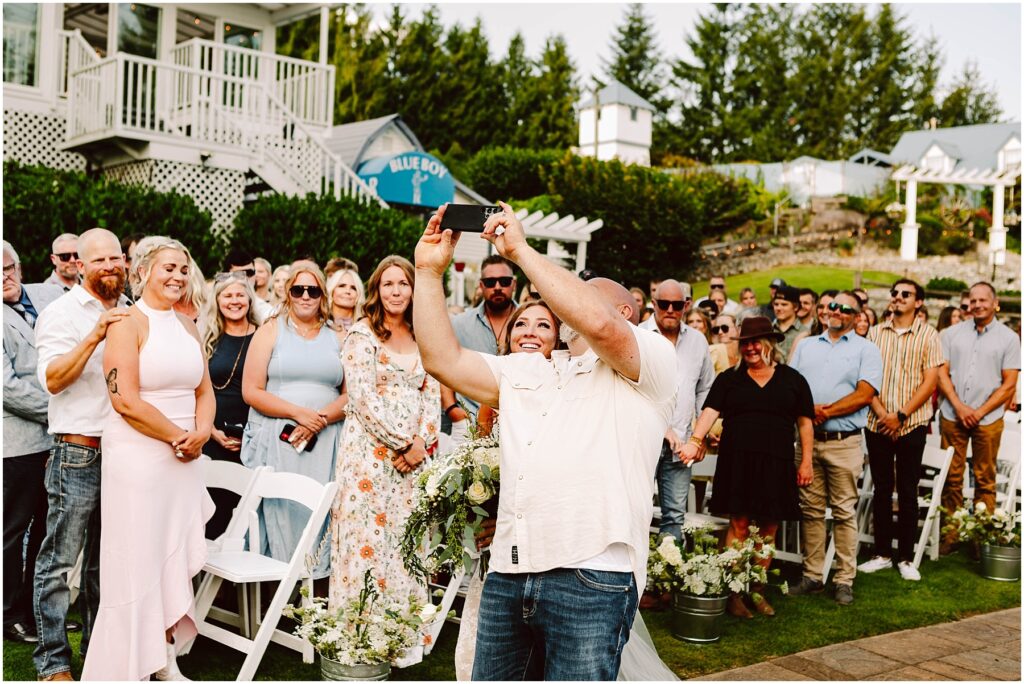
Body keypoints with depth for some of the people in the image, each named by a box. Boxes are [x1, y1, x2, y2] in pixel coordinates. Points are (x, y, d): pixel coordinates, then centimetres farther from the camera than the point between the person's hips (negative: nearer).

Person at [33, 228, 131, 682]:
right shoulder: (61, 313, -4)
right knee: (59, 562, 0)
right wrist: (94, 337, -27)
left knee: (106, 561, 14)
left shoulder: (131, 314, 13)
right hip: (77, 453, -5)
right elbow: (53, 379, -16)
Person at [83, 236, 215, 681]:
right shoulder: (128, 324, -8)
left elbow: (204, 391, 15)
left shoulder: (187, 325, 13)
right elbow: (126, 399, -17)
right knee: (138, 563, 0)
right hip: (138, 457, -6)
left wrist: (202, 431, -4)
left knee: (176, 560, 10)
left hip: (184, 459, 7)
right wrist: (180, 437, -12)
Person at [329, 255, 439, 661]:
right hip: (371, 452, -5)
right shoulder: (362, 335, -2)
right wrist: (401, 442, -12)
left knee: (407, 539, 6)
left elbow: (432, 396, 10)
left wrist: (421, 442, -5)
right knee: (368, 536, -3)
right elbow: (364, 398, -10)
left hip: (415, 453, 5)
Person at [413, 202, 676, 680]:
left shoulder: (652, 360, 5)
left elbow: (598, 323, -16)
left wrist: (520, 249, -9)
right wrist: (429, 270, 9)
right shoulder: (525, 371, 24)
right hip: (507, 575, 6)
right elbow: (444, 360, 14)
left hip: (592, 576, -6)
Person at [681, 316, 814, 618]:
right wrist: (695, 440, -20)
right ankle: (734, 592, 4)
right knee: (739, 525, -3)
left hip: (776, 465, 1)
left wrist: (806, 461, 5)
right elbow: (710, 410, -4)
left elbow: (805, 422, 11)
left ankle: (757, 590, 18)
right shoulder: (729, 378, 8)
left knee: (768, 529, 6)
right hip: (738, 461, -1)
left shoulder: (792, 379, 10)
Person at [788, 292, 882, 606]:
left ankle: (845, 580, 7)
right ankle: (812, 576, 14)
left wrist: (826, 411, -11)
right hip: (807, 439, 3)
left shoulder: (866, 350, 5)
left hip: (844, 442, -3)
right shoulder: (805, 346, 17)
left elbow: (864, 394, -7)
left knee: (845, 512, 0)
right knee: (810, 510, 7)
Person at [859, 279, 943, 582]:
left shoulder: (928, 335, 0)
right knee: (881, 490, 9)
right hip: (877, 424, 2)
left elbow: (930, 381, -5)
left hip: (912, 424, -2)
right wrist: (881, 413, -11)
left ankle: (906, 557, 14)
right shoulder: (875, 333, 7)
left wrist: (901, 415, -13)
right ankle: (882, 553, 18)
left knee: (907, 492, 4)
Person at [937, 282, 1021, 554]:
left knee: (985, 480, 4)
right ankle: (949, 534, 11)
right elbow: (942, 373, 5)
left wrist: (980, 412, -8)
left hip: (988, 419, -1)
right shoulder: (952, 333, 8)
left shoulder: (1009, 338, 3)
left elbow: (1009, 384, 0)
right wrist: (959, 406, -8)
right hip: (952, 416, 1)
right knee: (951, 477, 5)